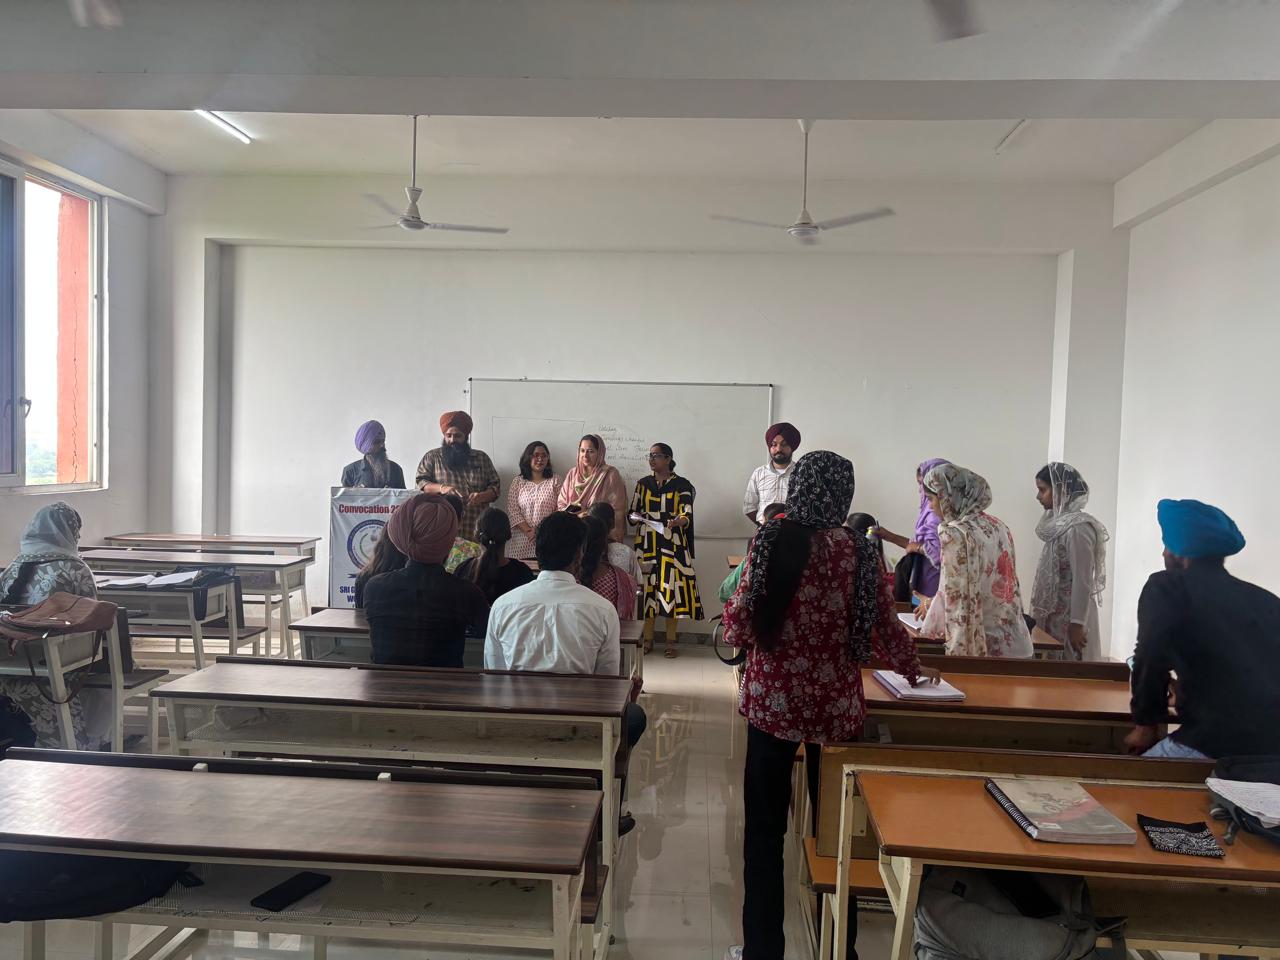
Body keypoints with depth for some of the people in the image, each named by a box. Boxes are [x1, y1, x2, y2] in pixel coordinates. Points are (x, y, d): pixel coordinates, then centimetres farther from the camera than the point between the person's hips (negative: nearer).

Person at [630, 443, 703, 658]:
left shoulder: (682, 485, 1)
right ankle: (647, 639, 11)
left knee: (671, 588, -4)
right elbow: (632, 513, 11)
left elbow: (687, 515, -6)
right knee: (647, 587, 1)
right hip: (647, 543, 2)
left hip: (672, 544, -2)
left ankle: (671, 642, 5)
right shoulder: (642, 483, 10)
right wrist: (635, 517, -12)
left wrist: (678, 521, -28)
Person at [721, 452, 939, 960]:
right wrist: (913, 668, 26)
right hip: (837, 708, 3)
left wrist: (734, 606, 12)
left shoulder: (771, 541, -11)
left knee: (765, 831, 13)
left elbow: (738, 629, -11)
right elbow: (885, 627, 7)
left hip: (773, 703, -2)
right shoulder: (859, 551, -4)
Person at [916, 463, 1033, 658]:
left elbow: (960, 602, -18)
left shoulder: (955, 534, -16)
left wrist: (957, 653, -14)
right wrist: (934, 604, 29)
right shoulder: (996, 526, 9)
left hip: (982, 647, -8)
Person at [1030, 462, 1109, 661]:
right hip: (1056, 615, 8)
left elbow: (1083, 581, -19)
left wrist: (1077, 625, -19)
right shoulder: (1059, 523, 10)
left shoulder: (1078, 527, -17)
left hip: (1070, 618, -8)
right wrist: (1039, 617, 16)